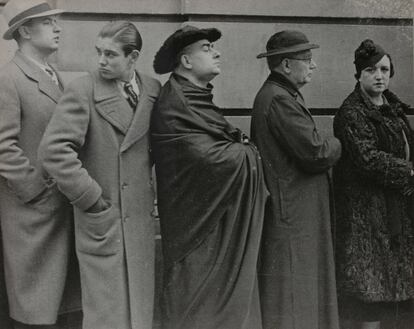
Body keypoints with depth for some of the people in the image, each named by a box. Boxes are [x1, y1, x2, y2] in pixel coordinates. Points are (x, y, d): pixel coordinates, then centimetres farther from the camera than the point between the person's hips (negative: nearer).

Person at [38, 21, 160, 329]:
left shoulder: (153, 90, 4)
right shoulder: (83, 90, -10)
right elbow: (53, 149, -17)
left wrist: (154, 187, 7)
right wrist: (90, 197, -15)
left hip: (141, 216, 4)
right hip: (101, 220, -4)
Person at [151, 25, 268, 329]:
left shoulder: (199, 99, 13)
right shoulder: (174, 107, -18)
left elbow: (228, 148, 12)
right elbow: (213, 159, -23)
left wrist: (241, 148, -9)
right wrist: (248, 151, -6)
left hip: (223, 224, 9)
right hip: (199, 231, -9)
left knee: (225, 303, 13)